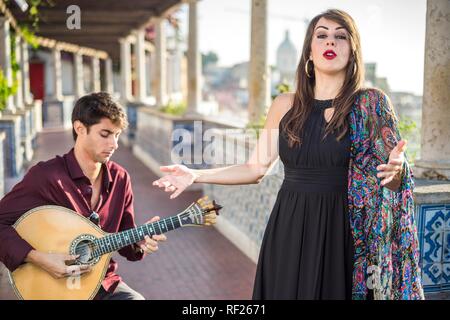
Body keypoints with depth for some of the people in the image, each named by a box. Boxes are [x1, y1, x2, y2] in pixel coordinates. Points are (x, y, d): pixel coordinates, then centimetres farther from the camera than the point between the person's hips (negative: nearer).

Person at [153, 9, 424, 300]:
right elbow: (256, 168, 7)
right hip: (288, 231, 3)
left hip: (341, 233, -2)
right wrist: (196, 175, -1)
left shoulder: (371, 105, -5)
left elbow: (389, 179, -2)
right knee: (285, 292, 13)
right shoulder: (285, 105, 3)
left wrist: (396, 169, -25)